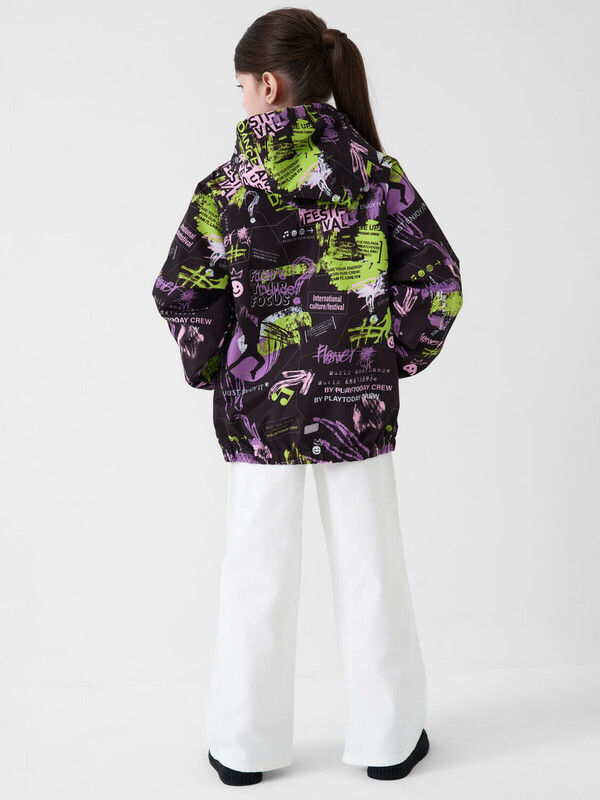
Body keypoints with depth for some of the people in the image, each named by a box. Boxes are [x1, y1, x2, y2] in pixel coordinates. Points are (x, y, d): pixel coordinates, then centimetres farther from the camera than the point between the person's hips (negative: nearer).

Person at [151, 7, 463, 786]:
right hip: (359, 401, 1)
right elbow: (438, 278, -5)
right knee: (369, 569, 11)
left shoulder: (233, 181, -6)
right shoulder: (375, 169, -3)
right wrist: (396, 357, 5)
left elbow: (179, 291, -9)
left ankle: (245, 744, 24)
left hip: (260, 405, -1)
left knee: (259, 573, 10)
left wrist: (211, 369, 5)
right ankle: (388, 737, 25)